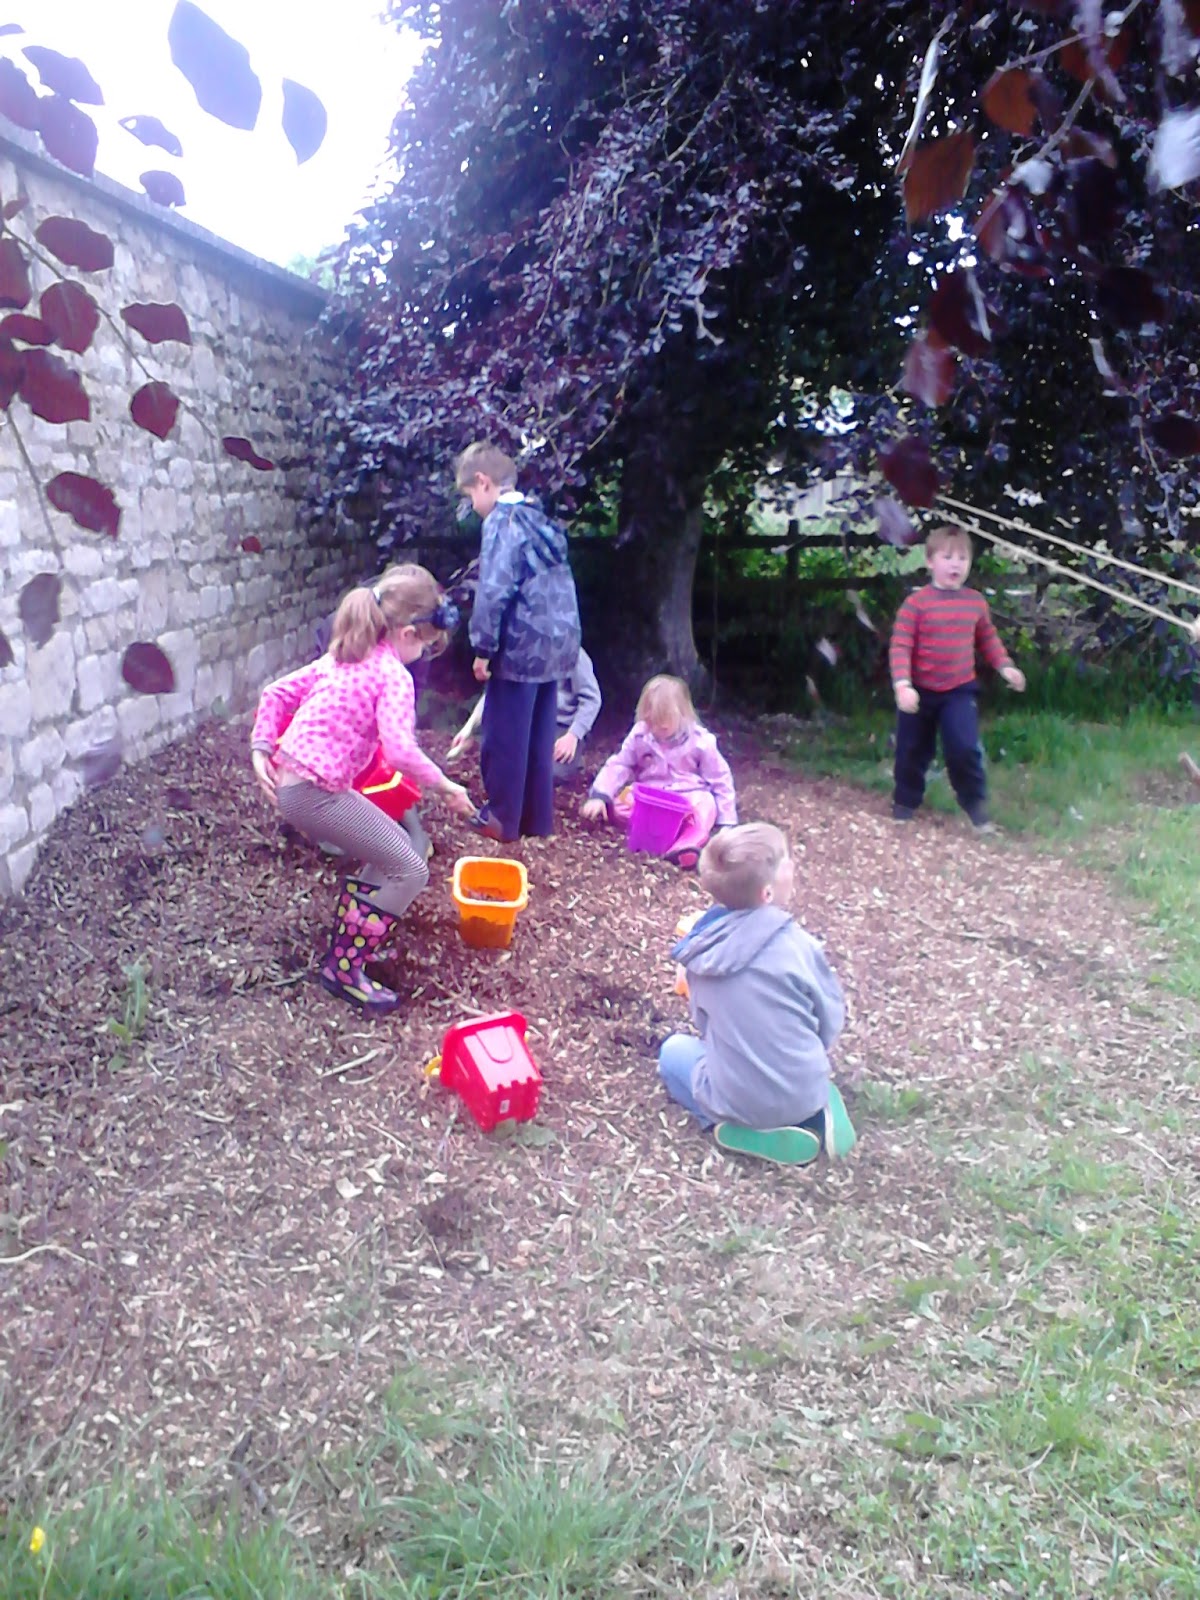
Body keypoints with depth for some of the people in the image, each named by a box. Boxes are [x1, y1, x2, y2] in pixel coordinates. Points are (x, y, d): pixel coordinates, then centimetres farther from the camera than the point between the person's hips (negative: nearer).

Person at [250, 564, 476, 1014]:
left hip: (287, 780, 9)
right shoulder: (394, 676, -12)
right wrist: (445, 787, -12)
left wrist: (261, 750, 15)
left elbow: (277, 693, 17)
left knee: (393, 848, 21)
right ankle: (344, 969, 4)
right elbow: (400, 750, -24)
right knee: (409, 871, -3)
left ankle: (348, 942, 28)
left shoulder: (343, 657, 15)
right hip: (316, 792, -9)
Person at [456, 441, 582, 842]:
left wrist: (483, 648, -13)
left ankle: (502, 818, 12)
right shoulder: (540, 519, 15)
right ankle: (537, 817, 22)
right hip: (555, 643, 8)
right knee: (539, 737, 15)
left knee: (504, 736, 4)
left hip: (520, 646, -8)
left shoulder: (501, 522, -11)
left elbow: (494, 592, -19)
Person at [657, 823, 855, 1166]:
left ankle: (747, 1129, 5)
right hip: (805, 1094, 1)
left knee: (673, 1050, 25)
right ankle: (812, 1112, 7)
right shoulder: (797, 943, -17)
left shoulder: (702, 945, -8)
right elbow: (832, 1020, -5)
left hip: (735, 1100, -1)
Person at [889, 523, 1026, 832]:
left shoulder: (976, 602, 1)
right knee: (912, 750, 10)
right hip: (921, 691, -2)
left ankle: (975, 803, 9)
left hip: (960, 691, 2)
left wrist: (1005, 666, 5)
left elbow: (988, 639, 16)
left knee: (964, 748, -11)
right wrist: (902, 685, -26)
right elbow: (900, 647, -17)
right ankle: (905, 801, 31)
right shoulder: (916, 604, -14)